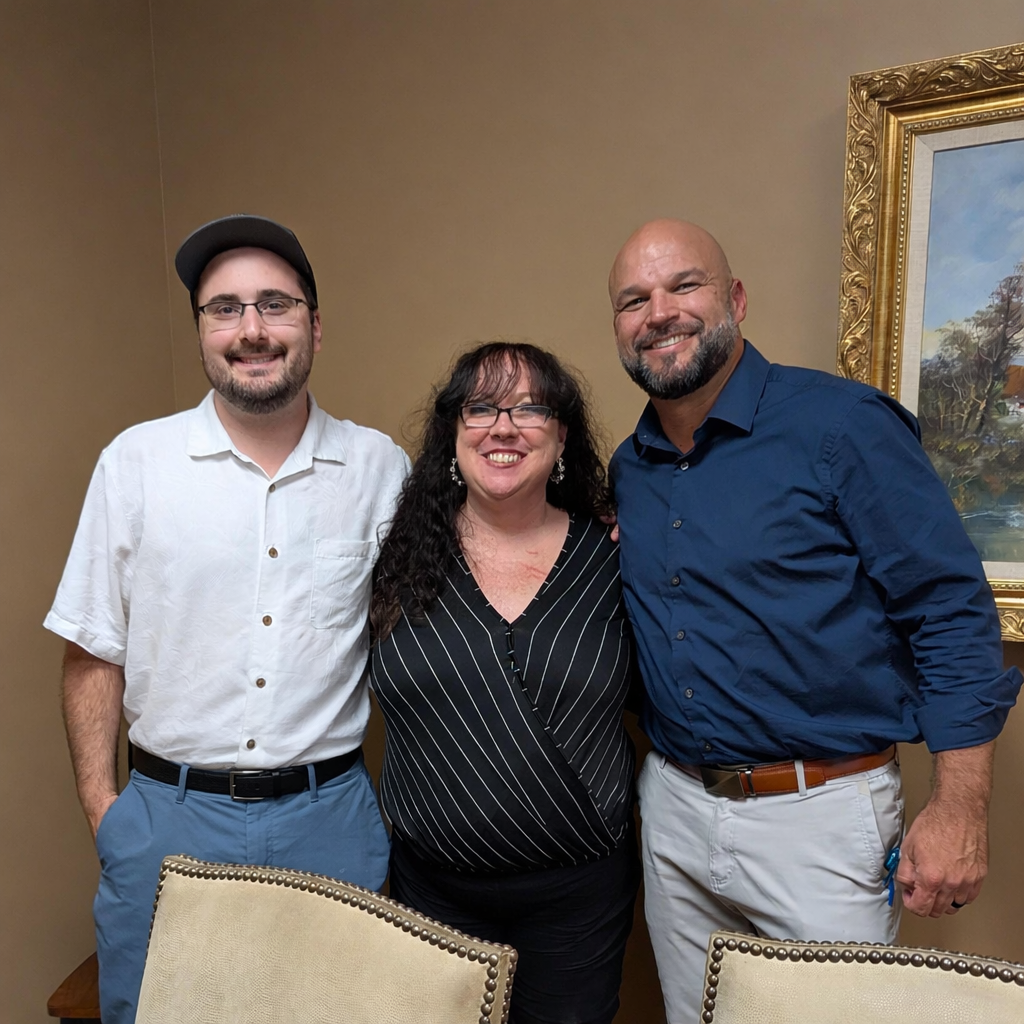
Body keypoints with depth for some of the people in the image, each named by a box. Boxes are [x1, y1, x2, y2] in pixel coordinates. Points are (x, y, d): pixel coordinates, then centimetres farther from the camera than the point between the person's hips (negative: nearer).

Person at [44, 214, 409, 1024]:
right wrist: (102, 808, -2)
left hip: (331, 816, 1)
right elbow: (94, 654, 0)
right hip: (166, 816, 0)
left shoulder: (380, 467, -4)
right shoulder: (135, 461, -5)